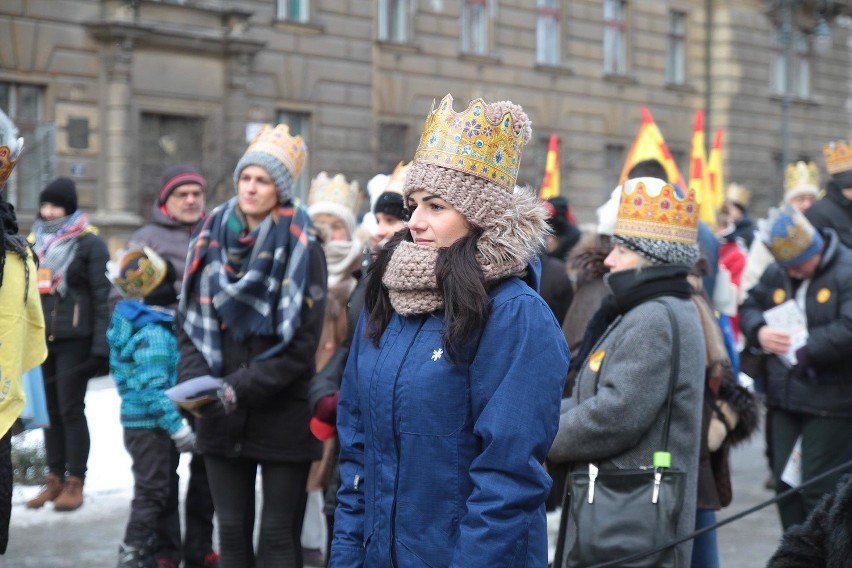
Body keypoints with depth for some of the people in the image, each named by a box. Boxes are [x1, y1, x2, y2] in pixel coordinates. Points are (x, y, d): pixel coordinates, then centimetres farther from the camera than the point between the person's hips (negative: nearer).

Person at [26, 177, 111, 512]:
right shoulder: (35, 242, 16)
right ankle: (56, 479, 15)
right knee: (50, 409, 8)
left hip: (74, 339, -6)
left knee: (71, 409, -4)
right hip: (41, 339, 6)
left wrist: (101, 343, -14)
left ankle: (75, 483, 2)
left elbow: (102, 295, -7)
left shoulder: (90, 243, -3)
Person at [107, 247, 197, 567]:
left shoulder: (135, 323, 10)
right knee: (152, 492, -1)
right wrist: (179, 427, -22)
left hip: (138, 422, 10)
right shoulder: (153, 333, -22)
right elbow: (153, 389, -26)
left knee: (164, 491, 18)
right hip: (151, 425, -10)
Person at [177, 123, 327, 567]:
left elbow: (301, 344, -11)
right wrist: (195, 382, -10)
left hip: (282, 416, -4)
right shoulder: (211, 239, 7)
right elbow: (191, 322, 7)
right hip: (221, 418, 4)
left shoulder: (301, 249, -6)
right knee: (231, 531, 10)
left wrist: (238, 389, -17)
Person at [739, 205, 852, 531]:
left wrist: (804, 352, -19)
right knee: (785, 483, 14)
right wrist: (759, 332, -7)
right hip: (784, 399, 7)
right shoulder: (776, 274, 8)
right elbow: (749, 308, 15)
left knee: (819, 489, -5)